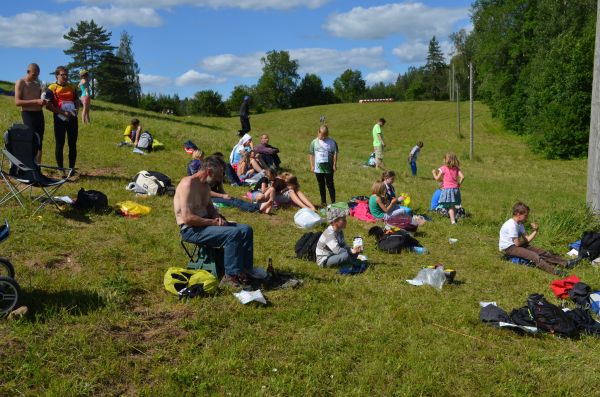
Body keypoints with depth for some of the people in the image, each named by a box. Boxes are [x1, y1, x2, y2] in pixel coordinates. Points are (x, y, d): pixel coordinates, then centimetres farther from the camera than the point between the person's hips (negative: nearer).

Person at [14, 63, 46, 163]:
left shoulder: (37, 84, 17)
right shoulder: (20, 82, -3)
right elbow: (17, 102, -12)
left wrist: (43, 102, 3)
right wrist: (36, 101, -21)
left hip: (39, 113, 6)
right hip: (28, 114, -6)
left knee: (39, 142, 4)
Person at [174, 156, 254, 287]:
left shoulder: (205, 185, 11)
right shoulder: (188, 184, -19)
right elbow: (188, 218, -25)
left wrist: (218, 217, 4)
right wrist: (213, 222, -20)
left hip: (205, 223, 10)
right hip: (190, 229, -10)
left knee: (246, 230, -1)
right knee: (233, 234, -27)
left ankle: (246, 271, 2)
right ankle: (230, 276, -18)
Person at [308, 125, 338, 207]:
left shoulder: (332, 142, -3)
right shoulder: (314, 142, 1)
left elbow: (335, 153, 0)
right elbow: (311, 154, 4)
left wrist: (334, 164, -5)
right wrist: (312, 165, 0)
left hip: (328, 167, -2)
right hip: (318, 168, 2)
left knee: (330, 185, 0)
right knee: (321, 185, 11)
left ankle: (333, 202, 5)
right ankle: (323, 202, 20)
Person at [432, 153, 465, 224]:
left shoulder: (443, 168, -6)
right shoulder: (456, 168, 6)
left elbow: (437, 179, -3)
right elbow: (462, 177, -3)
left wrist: (434, 173, 15)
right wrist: (459, 184, 12)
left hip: (447, 188, -5)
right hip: (455, 188, 5)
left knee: (450, 206, -6)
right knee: (453, 206, 17)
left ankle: (453, 221, -14)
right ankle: (454, 218, 24)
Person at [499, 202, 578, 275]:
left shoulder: (520, 224, 11)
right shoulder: (512, 225, -21)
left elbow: (527, 239, 4)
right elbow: (517, 243, -22)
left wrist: (535, 231, -10)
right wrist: (525, 241, -2)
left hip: (516, 245, 9)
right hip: (508, 248, -9)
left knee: (543, 252, -2)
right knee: (533, 256, -29)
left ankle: (566, 263, -7)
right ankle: (553, 270, -44)